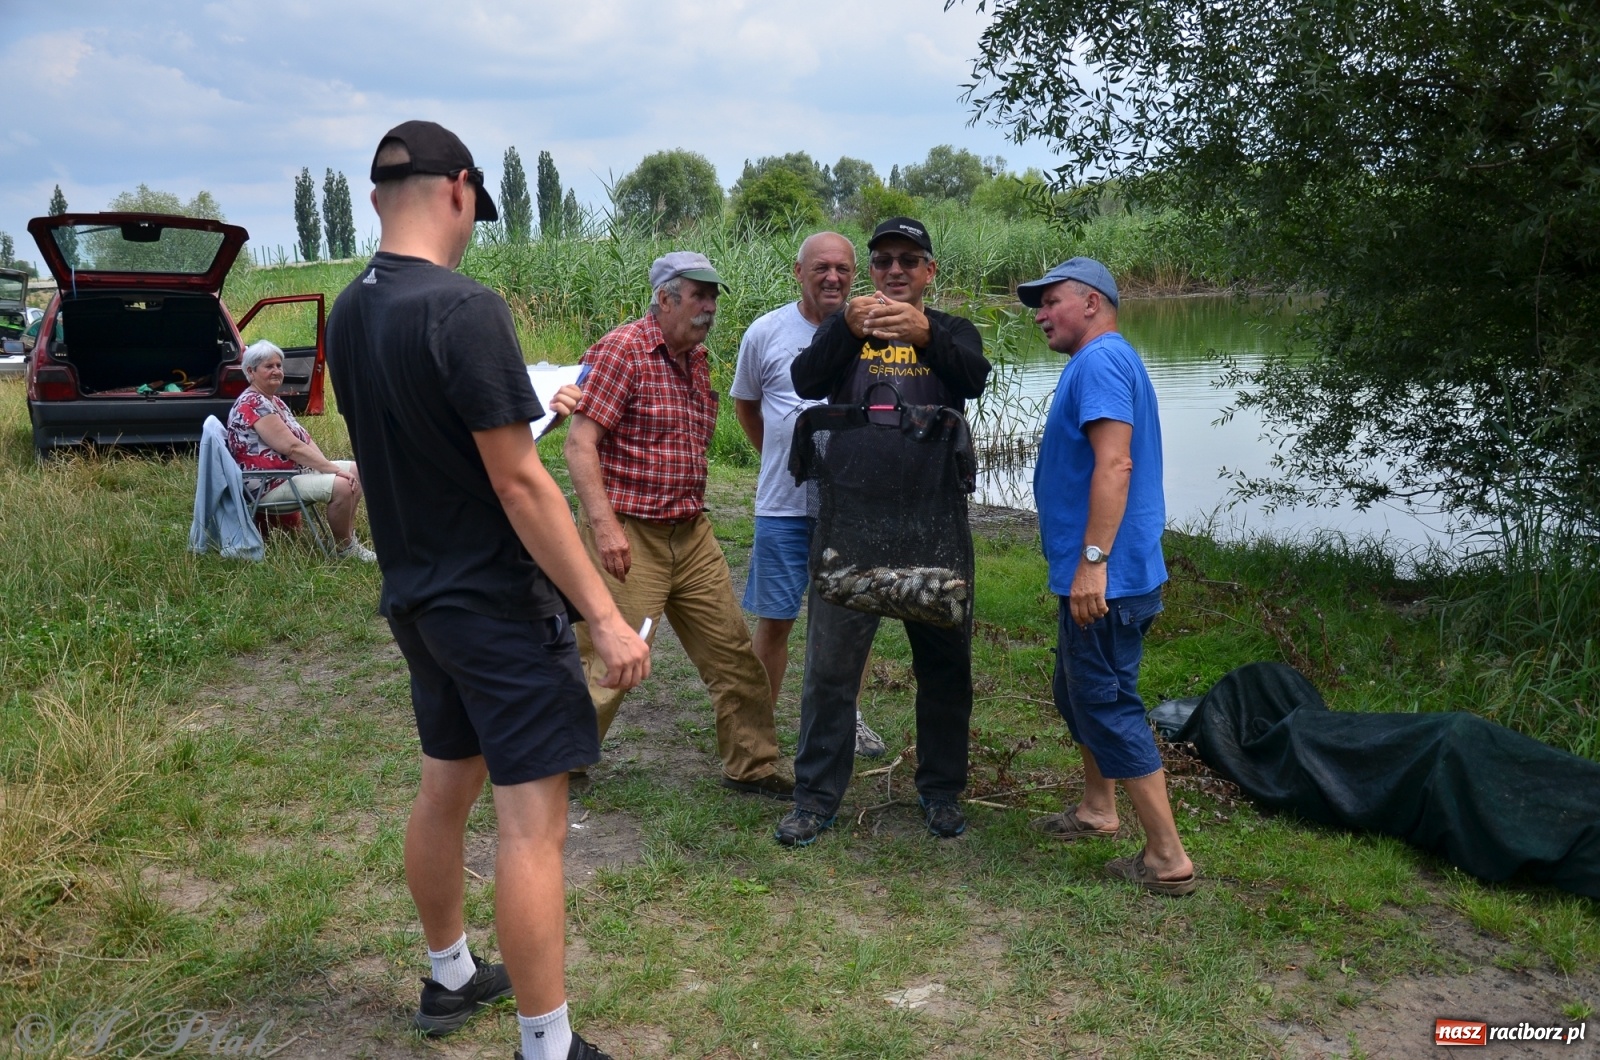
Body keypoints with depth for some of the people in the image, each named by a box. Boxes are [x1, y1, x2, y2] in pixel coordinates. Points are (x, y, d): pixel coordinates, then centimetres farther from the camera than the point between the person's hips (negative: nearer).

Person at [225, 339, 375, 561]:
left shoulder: (274, 401, 16)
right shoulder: (253, 404, -17)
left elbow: (305, 441, 8)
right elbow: (291, 447, -24)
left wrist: (330, 467, -8)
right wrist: (334, 470, -22)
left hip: (294, 471, 11)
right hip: (269, 485, -11)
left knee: (355, 470, 8)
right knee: (340, 485, -27)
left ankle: (348, 539, 8)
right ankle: (344, 549, -8)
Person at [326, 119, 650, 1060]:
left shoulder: (350, 313, 5)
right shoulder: (464, 308, -20)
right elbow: (519, 484, -22)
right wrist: (605, 616, -19)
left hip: (416, 595, 9)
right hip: (498, 603, -9)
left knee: (445, 787, 22)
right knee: (532, 818, -1)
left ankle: (451, 978, 40)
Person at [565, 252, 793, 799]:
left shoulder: (697, 358, 13)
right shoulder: (622, 350, -12)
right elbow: (579, 445, -17)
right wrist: (603, 525, -26)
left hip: (691, 533, 8)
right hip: (627, 535, -8)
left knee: (733, 653, 10)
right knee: (606, 664, -2)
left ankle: (752, 766, 24)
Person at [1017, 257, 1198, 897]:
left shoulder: (1100, 360, -15)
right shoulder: (1102, 363, 18)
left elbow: (1115, 465, -26)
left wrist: (1092, 561, -29)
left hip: (1105, 579, -11)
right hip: (1096, 576, 11)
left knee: (1108, 706, -5)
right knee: (1078, 695, 22)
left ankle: (1168, 860, 3)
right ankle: (1097, 810, 38)